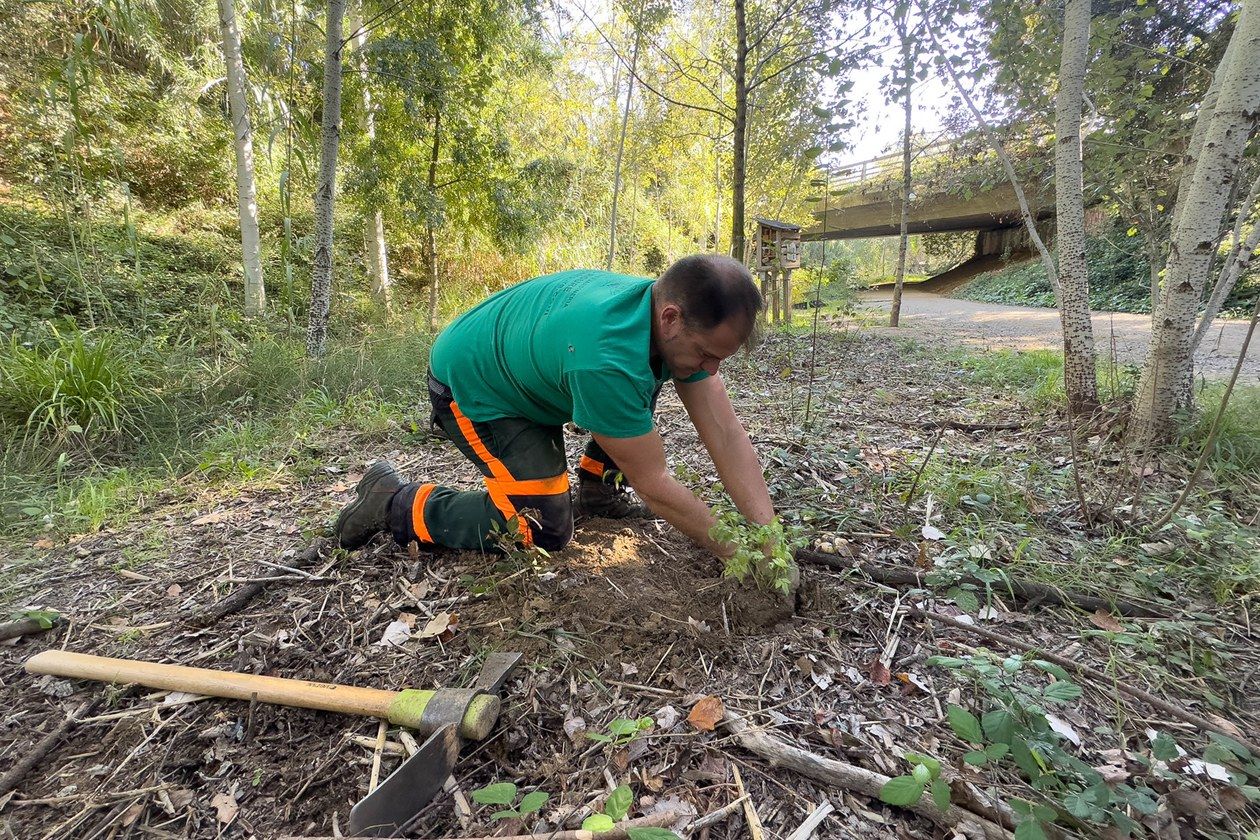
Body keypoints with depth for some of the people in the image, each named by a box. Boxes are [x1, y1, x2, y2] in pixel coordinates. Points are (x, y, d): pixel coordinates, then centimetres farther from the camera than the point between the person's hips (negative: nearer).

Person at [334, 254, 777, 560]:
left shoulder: (683, 323, -16)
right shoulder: (605, 358, -41)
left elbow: (727, 434, -16)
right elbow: (654, 484, -31)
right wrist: (738, 552, -22)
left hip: (528, 369, 8)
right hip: (468, 383, -8)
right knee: (546, 529, -12)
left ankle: (598, 492, 15)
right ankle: (395, 502, 1)